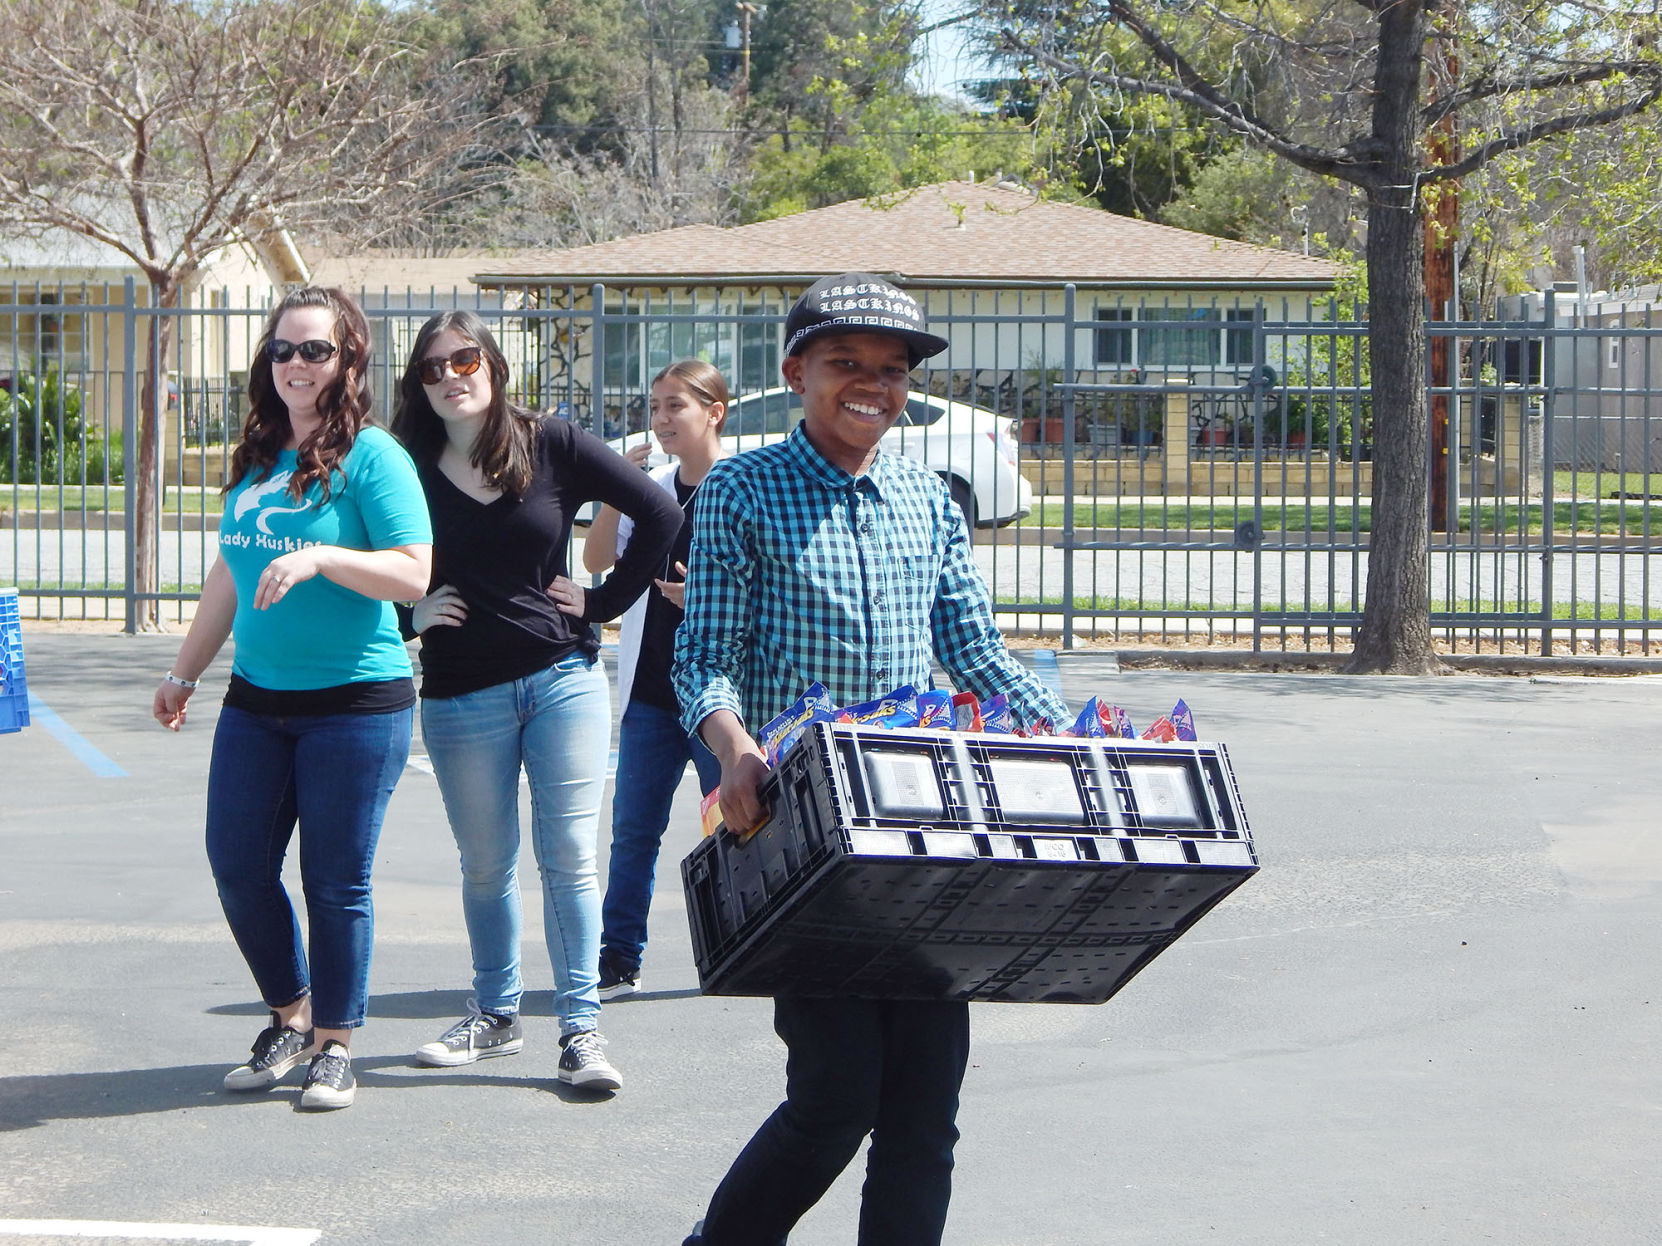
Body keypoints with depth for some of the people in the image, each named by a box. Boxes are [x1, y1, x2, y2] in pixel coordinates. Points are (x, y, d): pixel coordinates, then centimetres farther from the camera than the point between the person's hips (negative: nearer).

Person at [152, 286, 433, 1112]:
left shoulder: (372, 457, -7)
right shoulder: (256, 460, 12)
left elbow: (413, 573, -15)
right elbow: (228, 577, 22)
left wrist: (320, 558, -27)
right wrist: (184, 673, 27)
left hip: (355, 700, -6)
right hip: (256, 701, 6)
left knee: (336, 881, 0)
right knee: (237, 867, 5)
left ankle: (334, 1045, 14)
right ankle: (289, 1017, 25)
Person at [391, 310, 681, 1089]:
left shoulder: (552, 448, -2)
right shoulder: (410, 468, 0)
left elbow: (660, 515, 1)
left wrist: (606, 602, -1)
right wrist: (409, 614, -5)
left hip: (562, 678, -1)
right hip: (460, 696, 1)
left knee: (569, 858, -4)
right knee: (486, 866, 10)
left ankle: (581, 1028, 0)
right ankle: (495, 1015, 24)